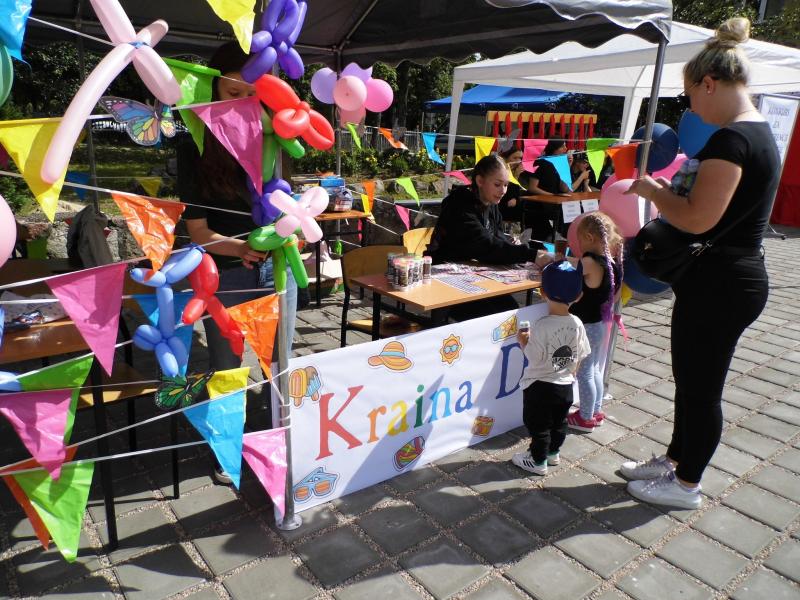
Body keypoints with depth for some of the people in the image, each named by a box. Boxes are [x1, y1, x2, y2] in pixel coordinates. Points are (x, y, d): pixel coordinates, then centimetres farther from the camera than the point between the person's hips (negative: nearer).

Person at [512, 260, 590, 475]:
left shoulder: (542, 326, -25)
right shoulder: (577, 324, -8)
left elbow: (534, 358, -22)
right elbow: (579, 356, 2)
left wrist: (523, 341, -5)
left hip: (540, 386, -6)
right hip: (565, 385, 6)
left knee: (538, 425, 11)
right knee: (559, 422, 23)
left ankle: (538, 461, 25)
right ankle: (553, 452, 42)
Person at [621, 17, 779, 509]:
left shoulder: (731, 139, -21)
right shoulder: (759, 132, 12)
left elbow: (697, 218, -26)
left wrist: (653, 190, -9)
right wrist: (669, 192, 11)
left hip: (719, 286, -10)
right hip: (731, 279, 10)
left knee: (701, 386, 5)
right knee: (693, 379, 20)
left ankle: (686, 485, 25)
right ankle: (675, 460, 38)